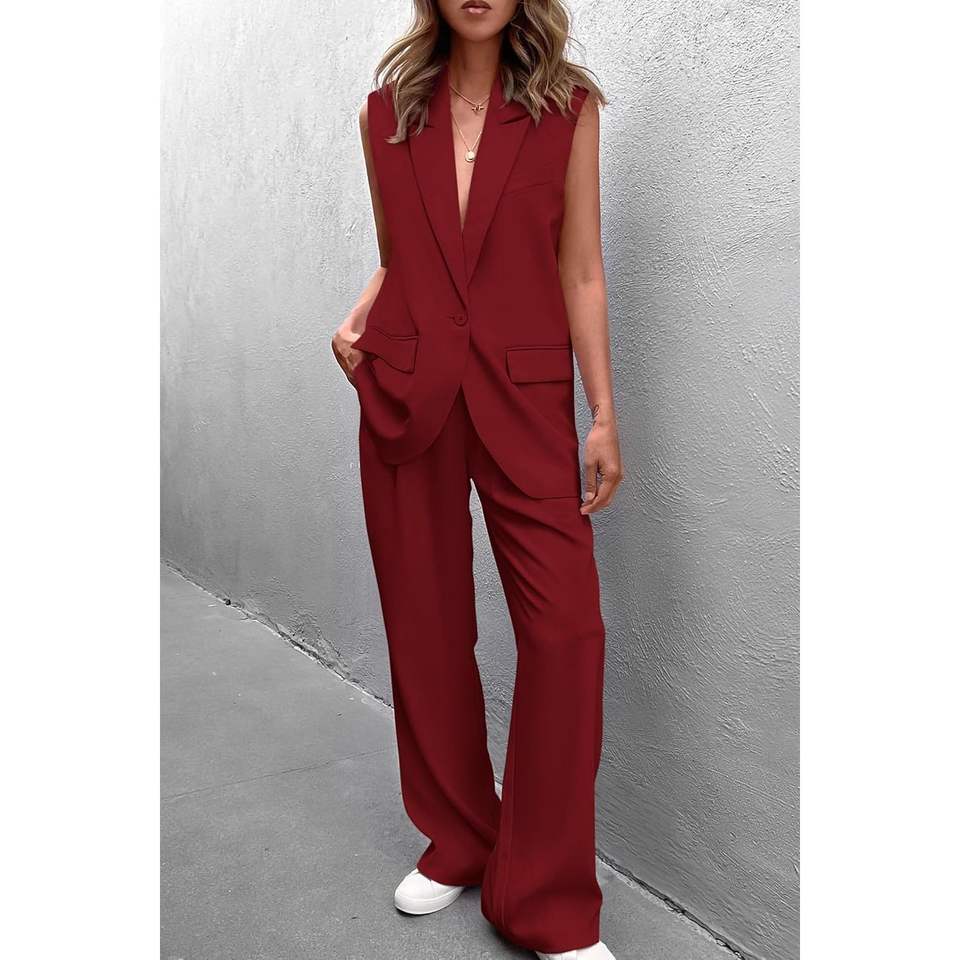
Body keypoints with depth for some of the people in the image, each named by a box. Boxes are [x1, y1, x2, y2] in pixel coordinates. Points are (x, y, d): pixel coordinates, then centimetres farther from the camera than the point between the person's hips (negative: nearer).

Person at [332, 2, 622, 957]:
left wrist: (604, 415, -3)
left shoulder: (568, 107, 4)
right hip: (405, 393, 3)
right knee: (426, 627, 8)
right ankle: (457, 841, 30)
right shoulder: (387, 112, 10)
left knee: (567, 627, -9)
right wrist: (355, 320, -2)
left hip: (524, 397, -2)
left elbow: (580, 272, 2)